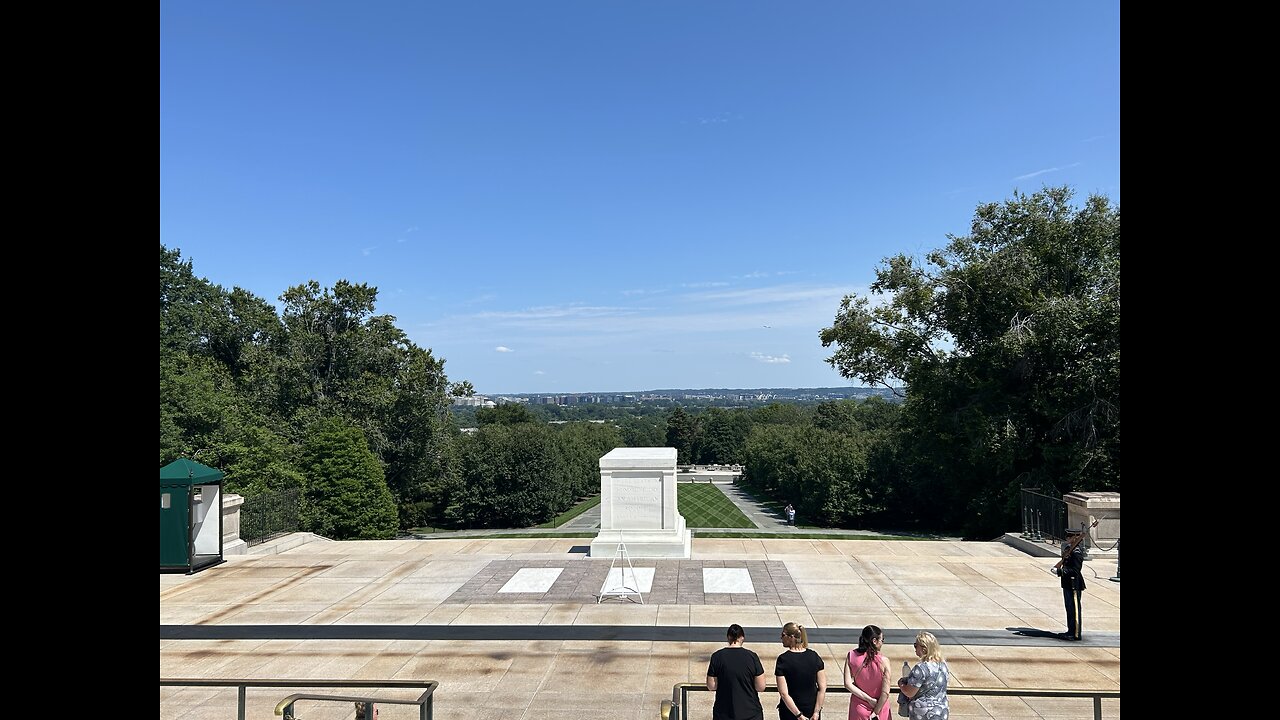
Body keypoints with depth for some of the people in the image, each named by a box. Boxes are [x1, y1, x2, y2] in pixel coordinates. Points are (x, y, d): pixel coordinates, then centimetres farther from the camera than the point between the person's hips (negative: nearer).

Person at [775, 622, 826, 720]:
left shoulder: (783, 659, -15)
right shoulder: (815, 657, -6)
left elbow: (784, 693, -18)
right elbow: (822, 689, -7)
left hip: (789, 712, -3)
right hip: (812, 710, 3)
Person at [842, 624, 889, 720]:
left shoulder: (851, 656, -12)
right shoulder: (883, 661, -19)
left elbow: (848, 684, -16)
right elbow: (885, 693, -17)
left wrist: (869, 699, -11)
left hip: (859, 708, 2)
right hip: (879, 708, -2)